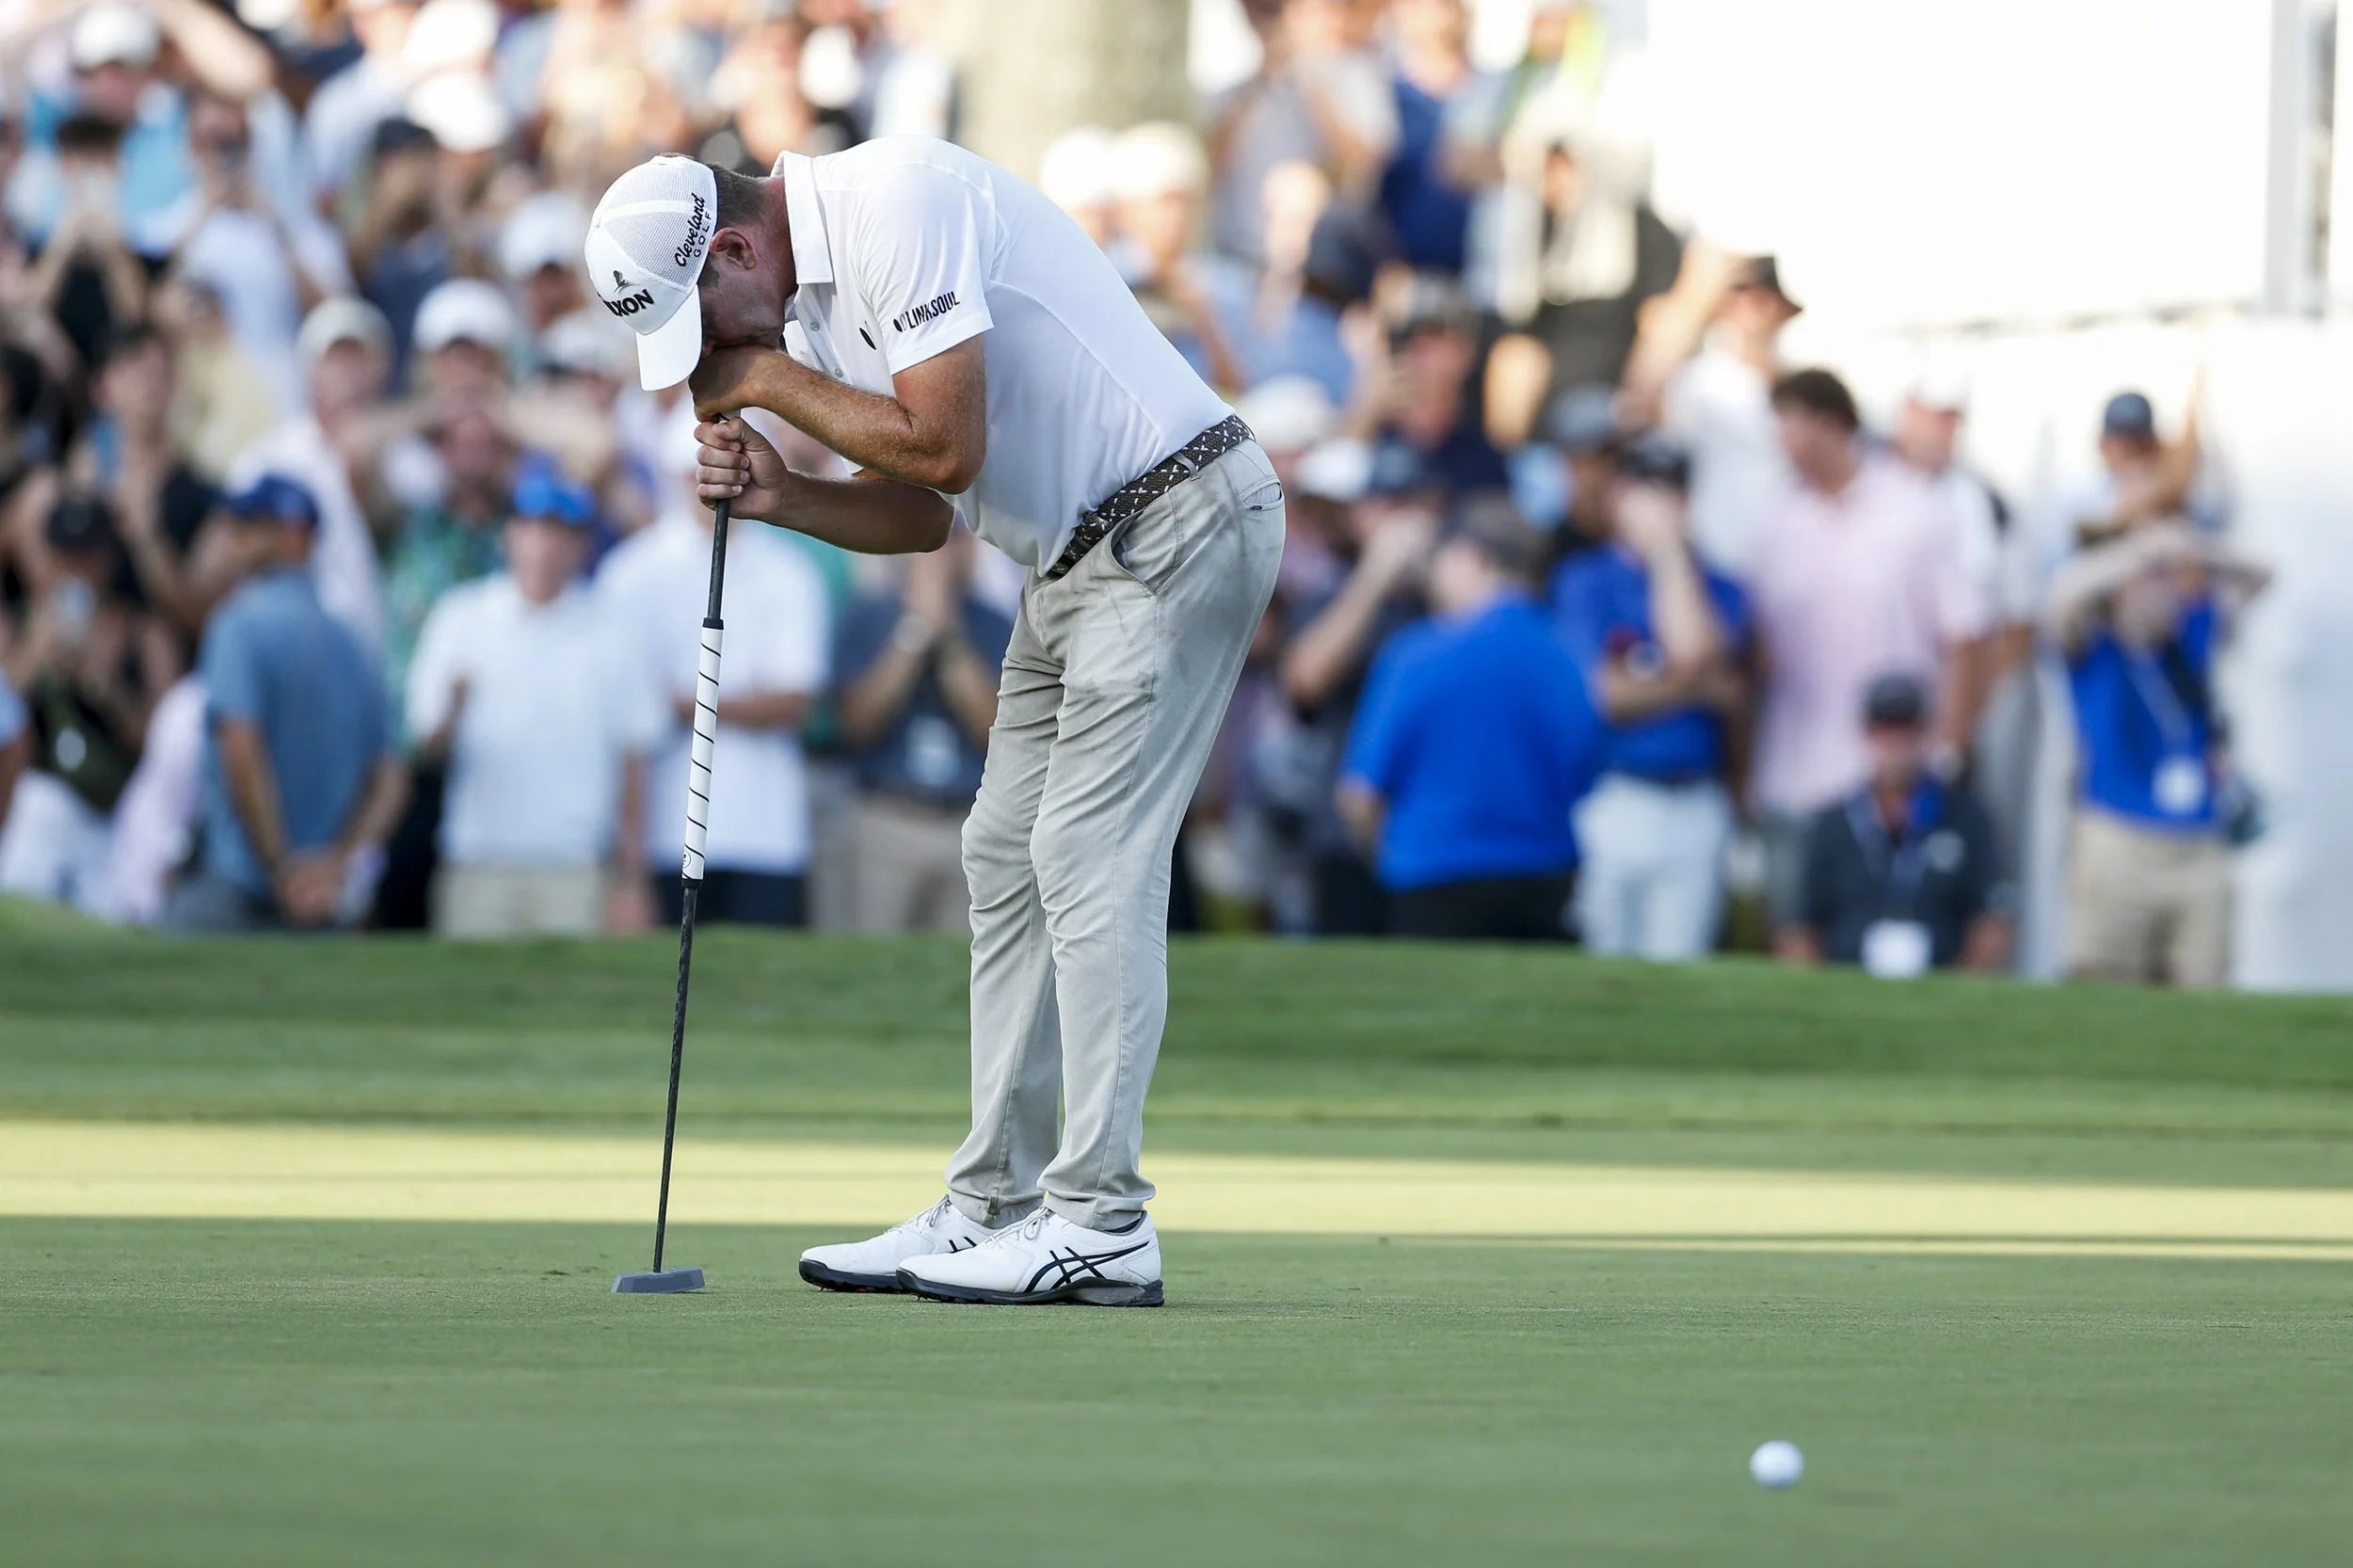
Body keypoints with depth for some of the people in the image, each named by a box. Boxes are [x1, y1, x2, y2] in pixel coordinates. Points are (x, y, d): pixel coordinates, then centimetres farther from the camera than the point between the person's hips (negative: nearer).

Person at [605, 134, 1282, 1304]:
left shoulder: (896, 201, -19)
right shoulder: (810, 305, 10)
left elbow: (944, 448, -24)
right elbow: (921, 512, 14)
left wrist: (769, 382, -12)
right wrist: (777, 495, -3)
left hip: (1175, 524, -10)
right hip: (1078, 555, 10)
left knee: (1090, 857, -13)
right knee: (1006, 856, 10)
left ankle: (1101, 1227, -15)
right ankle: (992, 1207, 14)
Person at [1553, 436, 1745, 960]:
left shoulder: (1718, 590, 12)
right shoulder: (1583, 582, 6)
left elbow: (1695, 651, -10)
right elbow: (1601, 695, -4)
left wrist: (1671, 554, -3)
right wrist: (1694, 687, -1)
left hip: (1696, 811, 2)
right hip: (1611, 796, -2)